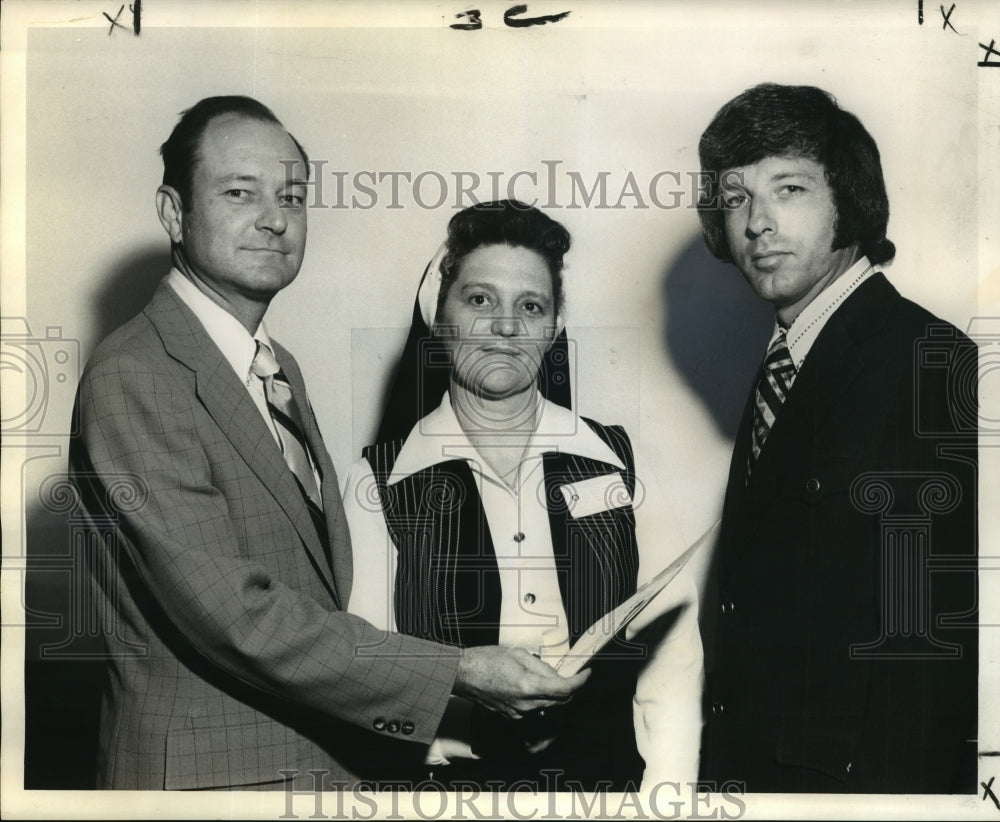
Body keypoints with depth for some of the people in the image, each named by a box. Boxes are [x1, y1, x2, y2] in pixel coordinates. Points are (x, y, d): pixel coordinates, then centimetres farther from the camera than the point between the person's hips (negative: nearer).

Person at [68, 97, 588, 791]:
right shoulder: (131, 380, -19)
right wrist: (454, 675, -24)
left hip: (322, 762, 8)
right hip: (206, 776, -8)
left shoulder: (282, 371, 10)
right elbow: (232, 614, -24)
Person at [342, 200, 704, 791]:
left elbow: (672, 645, 4)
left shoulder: (613, 462, 9)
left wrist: (667, 789, -8)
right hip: (455, 772, -4)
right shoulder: (381, 483, 4)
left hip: (607, 765, 4)